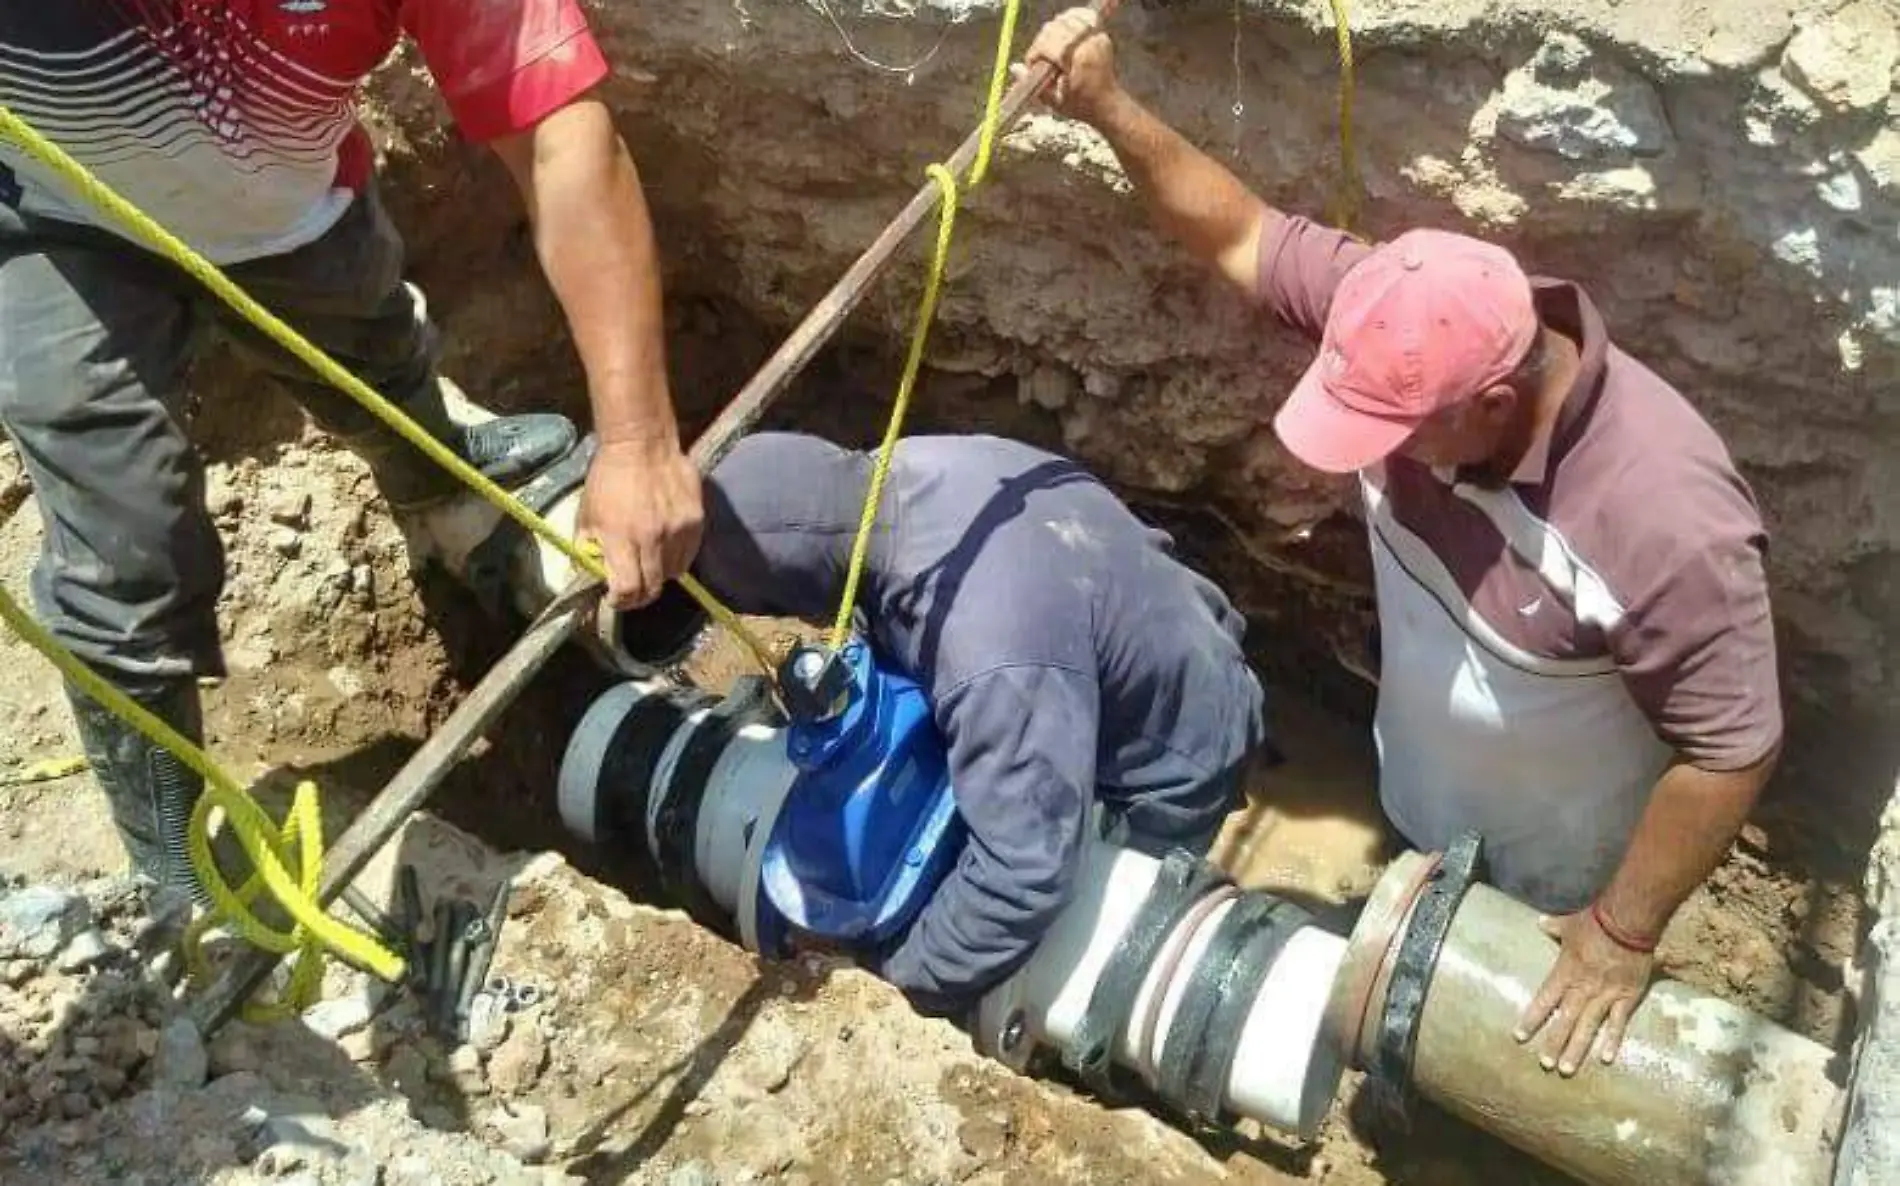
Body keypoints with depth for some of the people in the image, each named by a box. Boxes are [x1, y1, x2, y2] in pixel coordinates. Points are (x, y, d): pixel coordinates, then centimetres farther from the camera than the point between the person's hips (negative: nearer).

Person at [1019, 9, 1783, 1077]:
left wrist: (1626, 936, -21)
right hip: (1426, 798, 6)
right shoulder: (1424, 339, -27)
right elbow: (1241, 235, -16)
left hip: (1559, 869, -5)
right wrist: (1106, 108, -28)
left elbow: (1732, 751, -31)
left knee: (1535, 1039, 26)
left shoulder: (1662, 523, -43)